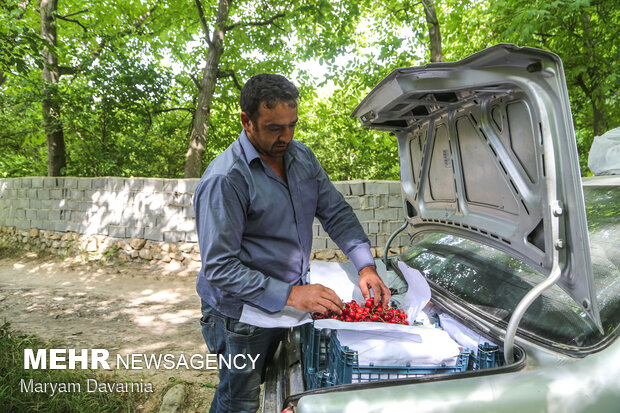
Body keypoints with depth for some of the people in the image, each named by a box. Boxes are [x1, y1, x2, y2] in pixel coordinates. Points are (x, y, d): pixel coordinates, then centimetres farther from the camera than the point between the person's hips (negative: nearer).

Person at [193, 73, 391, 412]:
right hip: (242, 314, -6)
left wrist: (365, 265, -12)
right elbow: (219, 268, -26)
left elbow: (336, 212, 1)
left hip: (285, 305, 6)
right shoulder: (224, 180, -26)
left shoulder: (302, 157, -2)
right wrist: (290, 295, -31)